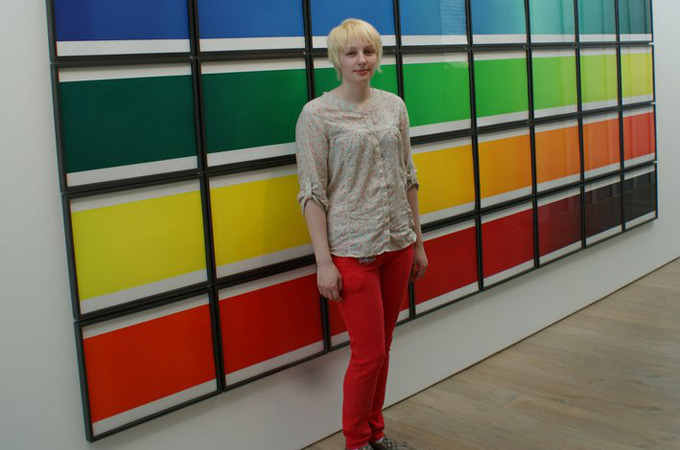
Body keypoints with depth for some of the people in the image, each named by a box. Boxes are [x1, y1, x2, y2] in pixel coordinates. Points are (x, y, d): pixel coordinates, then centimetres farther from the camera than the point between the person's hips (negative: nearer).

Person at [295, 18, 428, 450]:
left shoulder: (394, 106, 7)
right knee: (369, 354, -1)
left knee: (382, 349, 13)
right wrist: (324, 262, -13)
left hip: (397, 245, 5)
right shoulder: (317, 114, -8)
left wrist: (418, 242, 13)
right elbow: (312, 193, -9)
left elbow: (408, 179, 12)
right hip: (353, 250, -5)